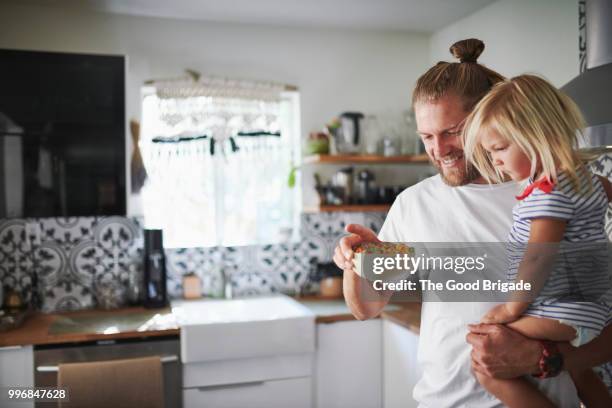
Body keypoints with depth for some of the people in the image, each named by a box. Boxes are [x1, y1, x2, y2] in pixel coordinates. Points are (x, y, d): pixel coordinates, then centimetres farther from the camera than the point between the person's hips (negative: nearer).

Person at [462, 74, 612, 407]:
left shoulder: (549, 192, -23)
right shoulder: (581, 175, 8)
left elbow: (538, 259, -24)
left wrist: (512, 307, -13)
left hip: (564, 314, -11)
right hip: (585, 307, 11)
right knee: (576, 370, 34)